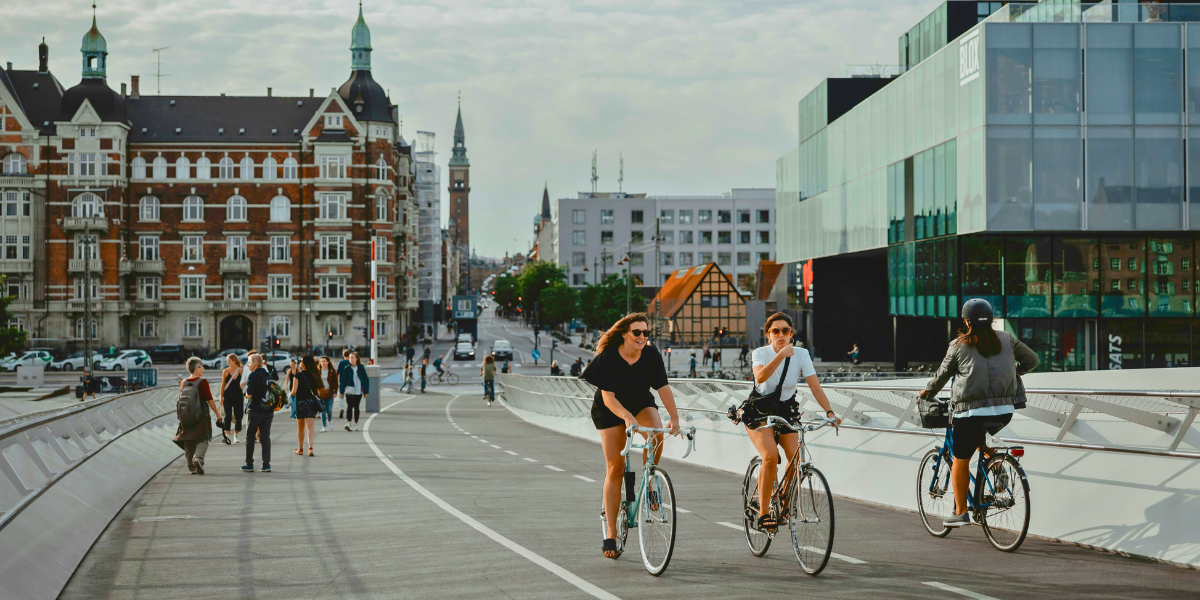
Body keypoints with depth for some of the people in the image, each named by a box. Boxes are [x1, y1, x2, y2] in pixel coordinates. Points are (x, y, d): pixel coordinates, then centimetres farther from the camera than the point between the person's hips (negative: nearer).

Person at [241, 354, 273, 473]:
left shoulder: (253, 376, -13)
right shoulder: (268, 375, 8)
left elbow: (249, 394, -17)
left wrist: (246, 394, 4)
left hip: (255, 410, -6)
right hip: (268, 410, 6)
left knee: (250, 437, 6)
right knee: (265, 437, 7)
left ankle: (249, 464, 8)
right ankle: (266, 464, 2)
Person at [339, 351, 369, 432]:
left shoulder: (361, 368, 4)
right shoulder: (347, 368, 1)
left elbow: (366, 380, 7)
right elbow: (342, 380, 4)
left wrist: (366, 391, 2)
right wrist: (342, 392, 0)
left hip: (359, 391, 2)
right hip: (349, 391, -2)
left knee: (356, 407, 8)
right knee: (349, 406, -14)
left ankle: (355, 424, 15)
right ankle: (348, 423, -24)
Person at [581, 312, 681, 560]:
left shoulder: (651, 355, -17)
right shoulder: (608, 357, -25)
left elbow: (663, 387, -17)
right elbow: (608, 397, -28)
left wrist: (674, 417, -29)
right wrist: (627, 417, -45)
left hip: (641, 403, 2)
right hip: (610, 410, -2)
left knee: (656, 433, -33)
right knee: (615, 467, -7)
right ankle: (610, 536, -2)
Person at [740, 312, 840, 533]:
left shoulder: (801, 355, -7)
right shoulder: (760, 353, -13)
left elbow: (815, 387, -14)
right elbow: (760, 377, -35)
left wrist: (829, 412, -28)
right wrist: (781, 354, -45)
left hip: (786, 411, 3)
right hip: (760, 412, -3)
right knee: (771, 456, -27)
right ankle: (763, 513, -19)